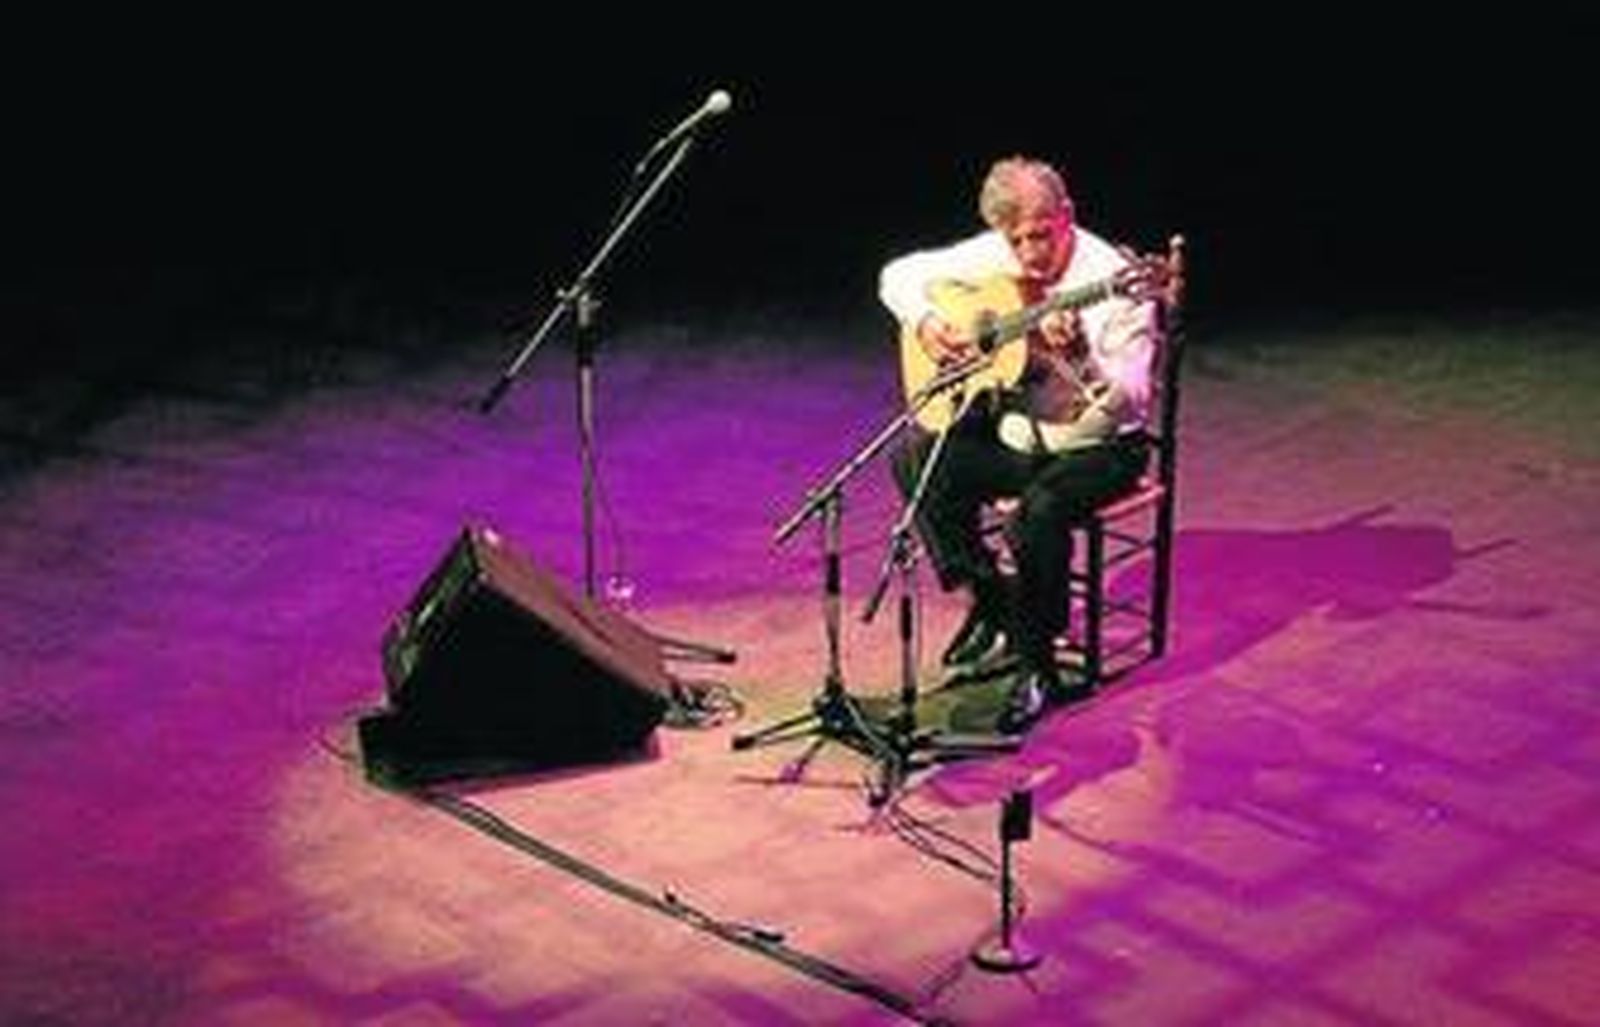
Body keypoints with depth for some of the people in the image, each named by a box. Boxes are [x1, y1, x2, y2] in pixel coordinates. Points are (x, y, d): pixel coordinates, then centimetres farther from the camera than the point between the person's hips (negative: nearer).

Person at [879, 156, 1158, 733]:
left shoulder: (1113, 280, -19)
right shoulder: (992, 257, -2)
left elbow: (1129, 403, -25)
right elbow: (900, 274, 10)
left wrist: (1076, 359, -42)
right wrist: (925, 322, -10)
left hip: (1097, 446, -6)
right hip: (1011, 435, 6)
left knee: (1039, 508, -35)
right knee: (916, 460, -16)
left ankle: (1037, 666, -14)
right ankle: (990, 610, 1)